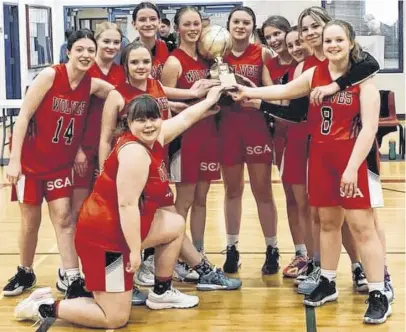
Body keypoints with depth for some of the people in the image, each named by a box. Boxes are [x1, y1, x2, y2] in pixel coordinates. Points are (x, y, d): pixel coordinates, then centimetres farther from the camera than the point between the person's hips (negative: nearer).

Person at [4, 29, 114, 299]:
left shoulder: (92, 85, -7)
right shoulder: (50, 75, -18)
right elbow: (24, 116, -17)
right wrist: (14, 160, -19)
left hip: (61, 162, 3)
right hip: (31, 160, -3)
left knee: (63, 217, -2)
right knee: (30, 221, 7)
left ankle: (73, 279, 1)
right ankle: (25, 273, 28)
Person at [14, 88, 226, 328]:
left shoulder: (155, 138, 5)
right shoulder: (135, 152, -23)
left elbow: (185, 118, 24)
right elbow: (127, 204, -27)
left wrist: (209, 101, 36)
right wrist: (135, 250, -24)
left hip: (118, 227, 10)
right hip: (105, 235, -10)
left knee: (176, 225, 23)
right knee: (115, 319, -6)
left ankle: (161, 293, 30)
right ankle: (44, 307, 3)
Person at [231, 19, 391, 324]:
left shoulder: (364, 79, -11)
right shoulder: (315, 74, 6)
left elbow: (369, 127, -17)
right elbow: (285, 91, 21)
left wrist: (352, 167, -22)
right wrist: (249, 92, 14)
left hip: (354, 158, -5)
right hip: (321, 156, 5)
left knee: (362, 226, -5)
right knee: (328, 222, 14)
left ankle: (378, 296, 1)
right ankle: (328, 284, 28)